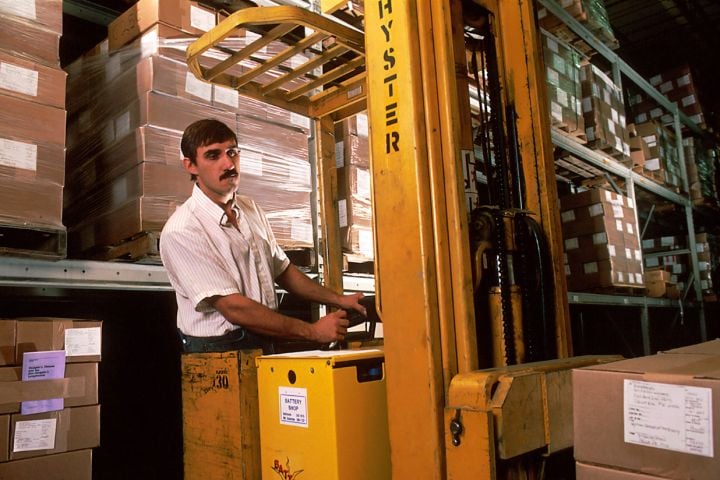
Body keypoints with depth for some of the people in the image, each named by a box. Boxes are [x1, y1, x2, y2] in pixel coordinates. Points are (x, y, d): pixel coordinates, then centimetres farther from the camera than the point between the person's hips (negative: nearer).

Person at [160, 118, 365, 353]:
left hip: (265, 344, 6)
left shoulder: (251, 209, 8)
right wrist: (313, 331, -15)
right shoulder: (181, 231, -14)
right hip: (216, 351, -6)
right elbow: (234, 308, -17)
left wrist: (338, 300, 10)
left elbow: (282, 269, 17)